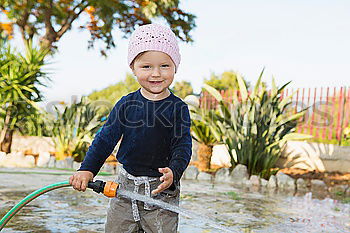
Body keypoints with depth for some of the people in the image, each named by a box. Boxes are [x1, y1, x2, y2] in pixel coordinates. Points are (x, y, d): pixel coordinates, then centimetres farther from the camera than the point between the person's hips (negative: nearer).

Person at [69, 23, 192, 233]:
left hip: (162, 188, -2)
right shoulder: (126, 104, -1)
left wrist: (173, 172, -28)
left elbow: (183, 146, -10)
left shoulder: (178, 108, -8)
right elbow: (105, 138, 2)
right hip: (126, 184, 3)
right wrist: (87, 169, -7)